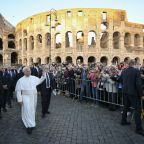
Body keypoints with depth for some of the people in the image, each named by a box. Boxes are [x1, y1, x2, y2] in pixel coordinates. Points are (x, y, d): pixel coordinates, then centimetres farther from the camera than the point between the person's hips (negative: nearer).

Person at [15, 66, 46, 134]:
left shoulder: (34, 78, 2)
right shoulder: (21, 80, -9)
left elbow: (40, 81, 20)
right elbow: (18, 90, -7)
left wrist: (43, 76, 3)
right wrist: (20, 99, -11)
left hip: (34, 97, 5)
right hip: (26, 97, -4)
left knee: (32, 110, 17)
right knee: (27, 111, -8)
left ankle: (31, 123, 38)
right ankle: (29, 126, 6)